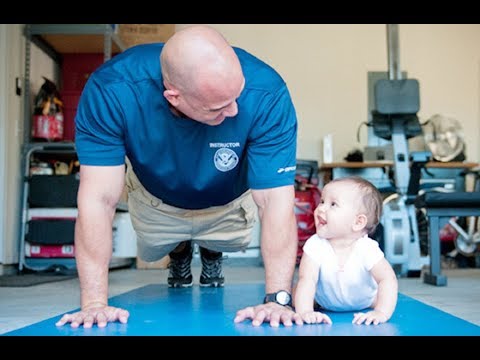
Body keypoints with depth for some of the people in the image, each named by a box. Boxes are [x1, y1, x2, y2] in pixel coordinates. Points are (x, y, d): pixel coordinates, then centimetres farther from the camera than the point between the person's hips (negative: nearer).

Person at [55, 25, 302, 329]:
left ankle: (211, 258, 45)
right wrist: (94, 303, -42)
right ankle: (180, 257, 54)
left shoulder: (266, 94, -41)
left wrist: (277, 299, -47)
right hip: (157, 199, 1)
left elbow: (276, 203, -40)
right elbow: (99, 199, -39)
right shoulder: (110, 91, -40)